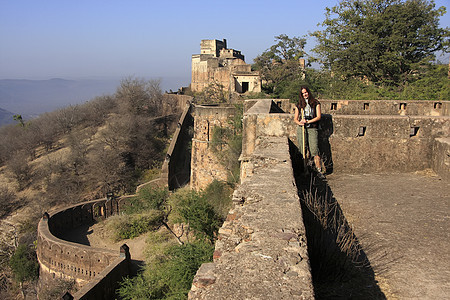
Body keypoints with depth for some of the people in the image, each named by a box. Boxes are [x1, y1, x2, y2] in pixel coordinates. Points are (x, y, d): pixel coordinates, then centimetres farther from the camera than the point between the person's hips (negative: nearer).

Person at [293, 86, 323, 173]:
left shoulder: (315, 103, 7)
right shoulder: (299, 105, 14)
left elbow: (318, 117, 0)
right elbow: (295, 119, 15)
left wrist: (307, 121, -10)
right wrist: (299, 123, -8)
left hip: (312, 128, -2)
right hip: (301, 129, 3)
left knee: (314, 150, -12)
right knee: (302, 150, 0)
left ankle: (319, 170, -11)